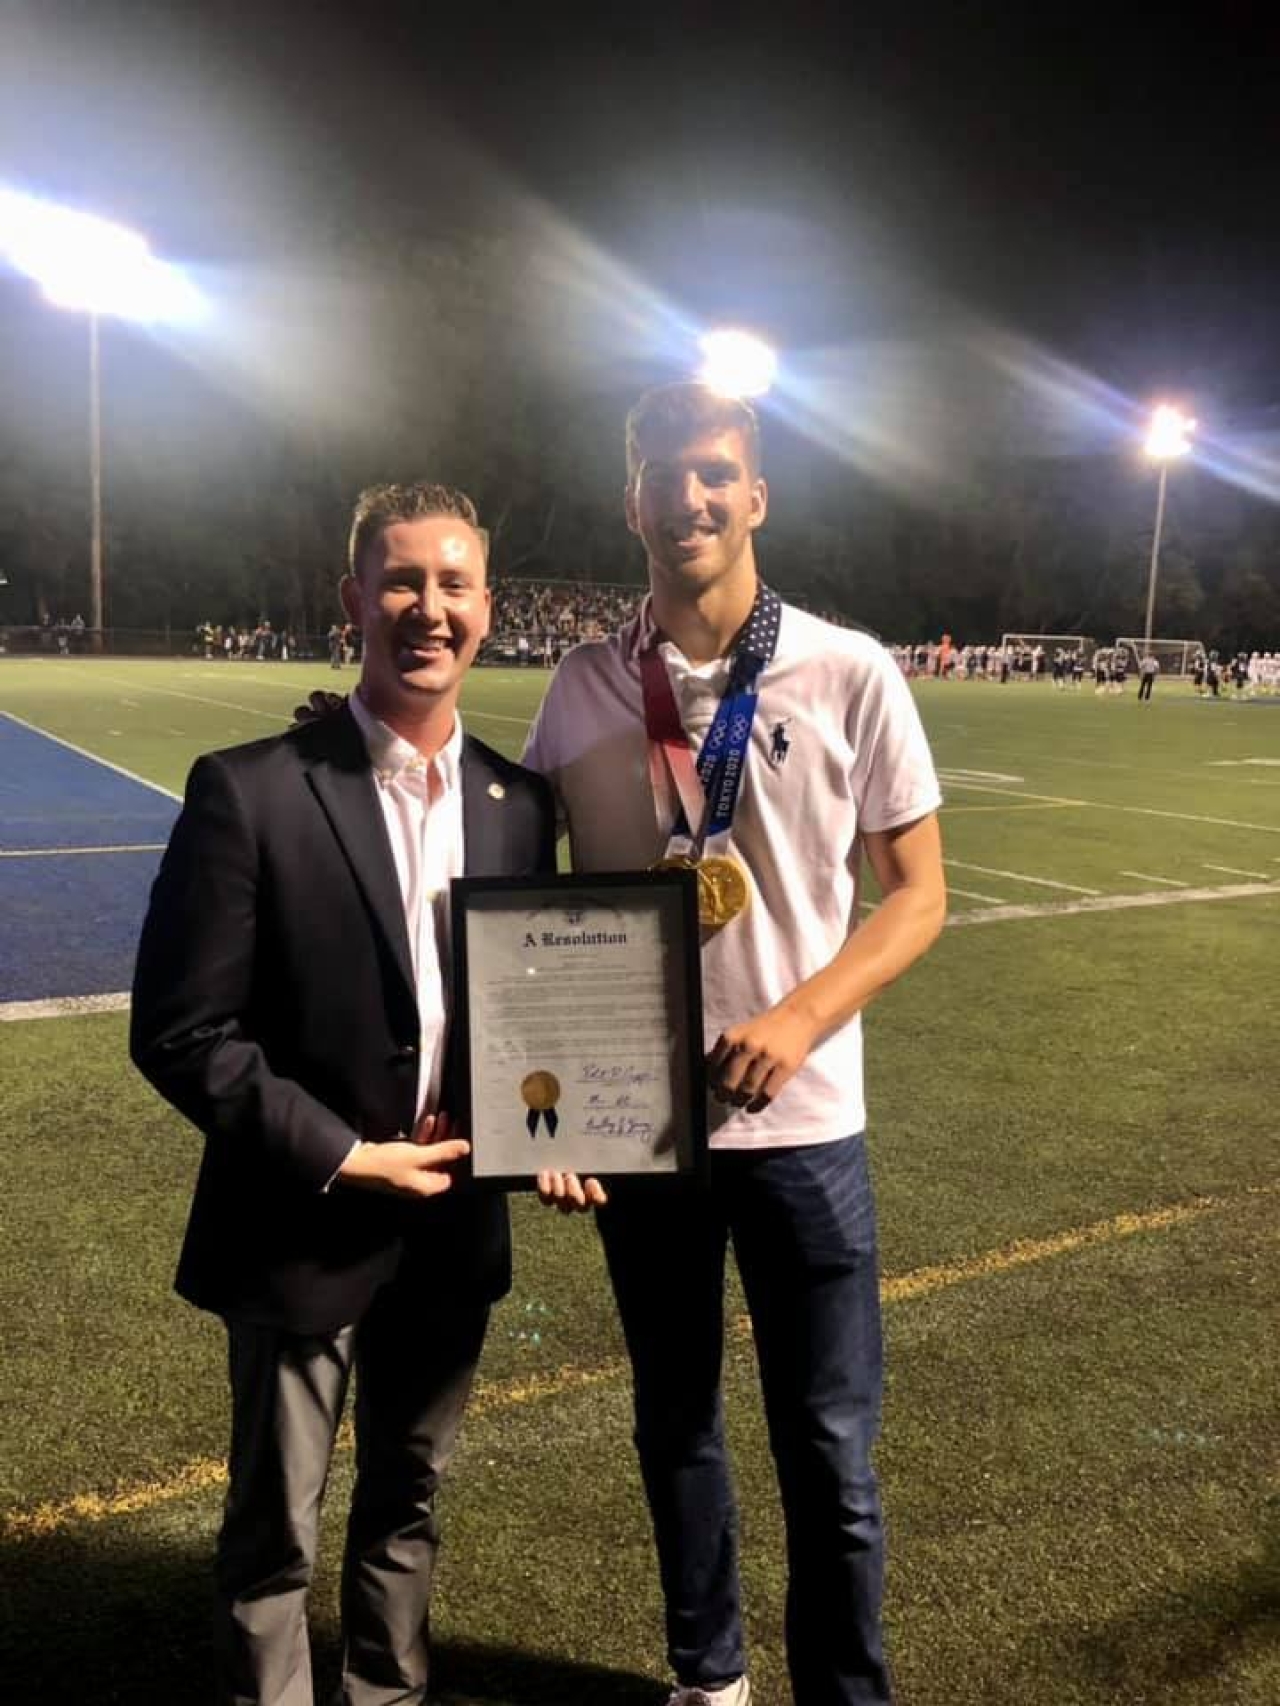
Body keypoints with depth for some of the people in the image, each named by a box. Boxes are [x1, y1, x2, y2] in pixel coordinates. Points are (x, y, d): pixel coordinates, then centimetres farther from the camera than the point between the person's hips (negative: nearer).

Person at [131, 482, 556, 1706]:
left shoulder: (518, 803, 0)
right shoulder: (248, 791, -15)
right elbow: (180, 1033, -15)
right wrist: (339, 1157, -17)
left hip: (451, 1222, 5)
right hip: (301, 1227, -4)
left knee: (406, 1501, 24)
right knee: (274, 1536, 15)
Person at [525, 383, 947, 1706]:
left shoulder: (849, 675, -6)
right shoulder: (583, 687, -1)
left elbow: (914, 895, -3)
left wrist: (796, 1022, -18)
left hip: (798, 1122, -2)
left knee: (828, 1448, 9)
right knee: (674, 1423, 19)